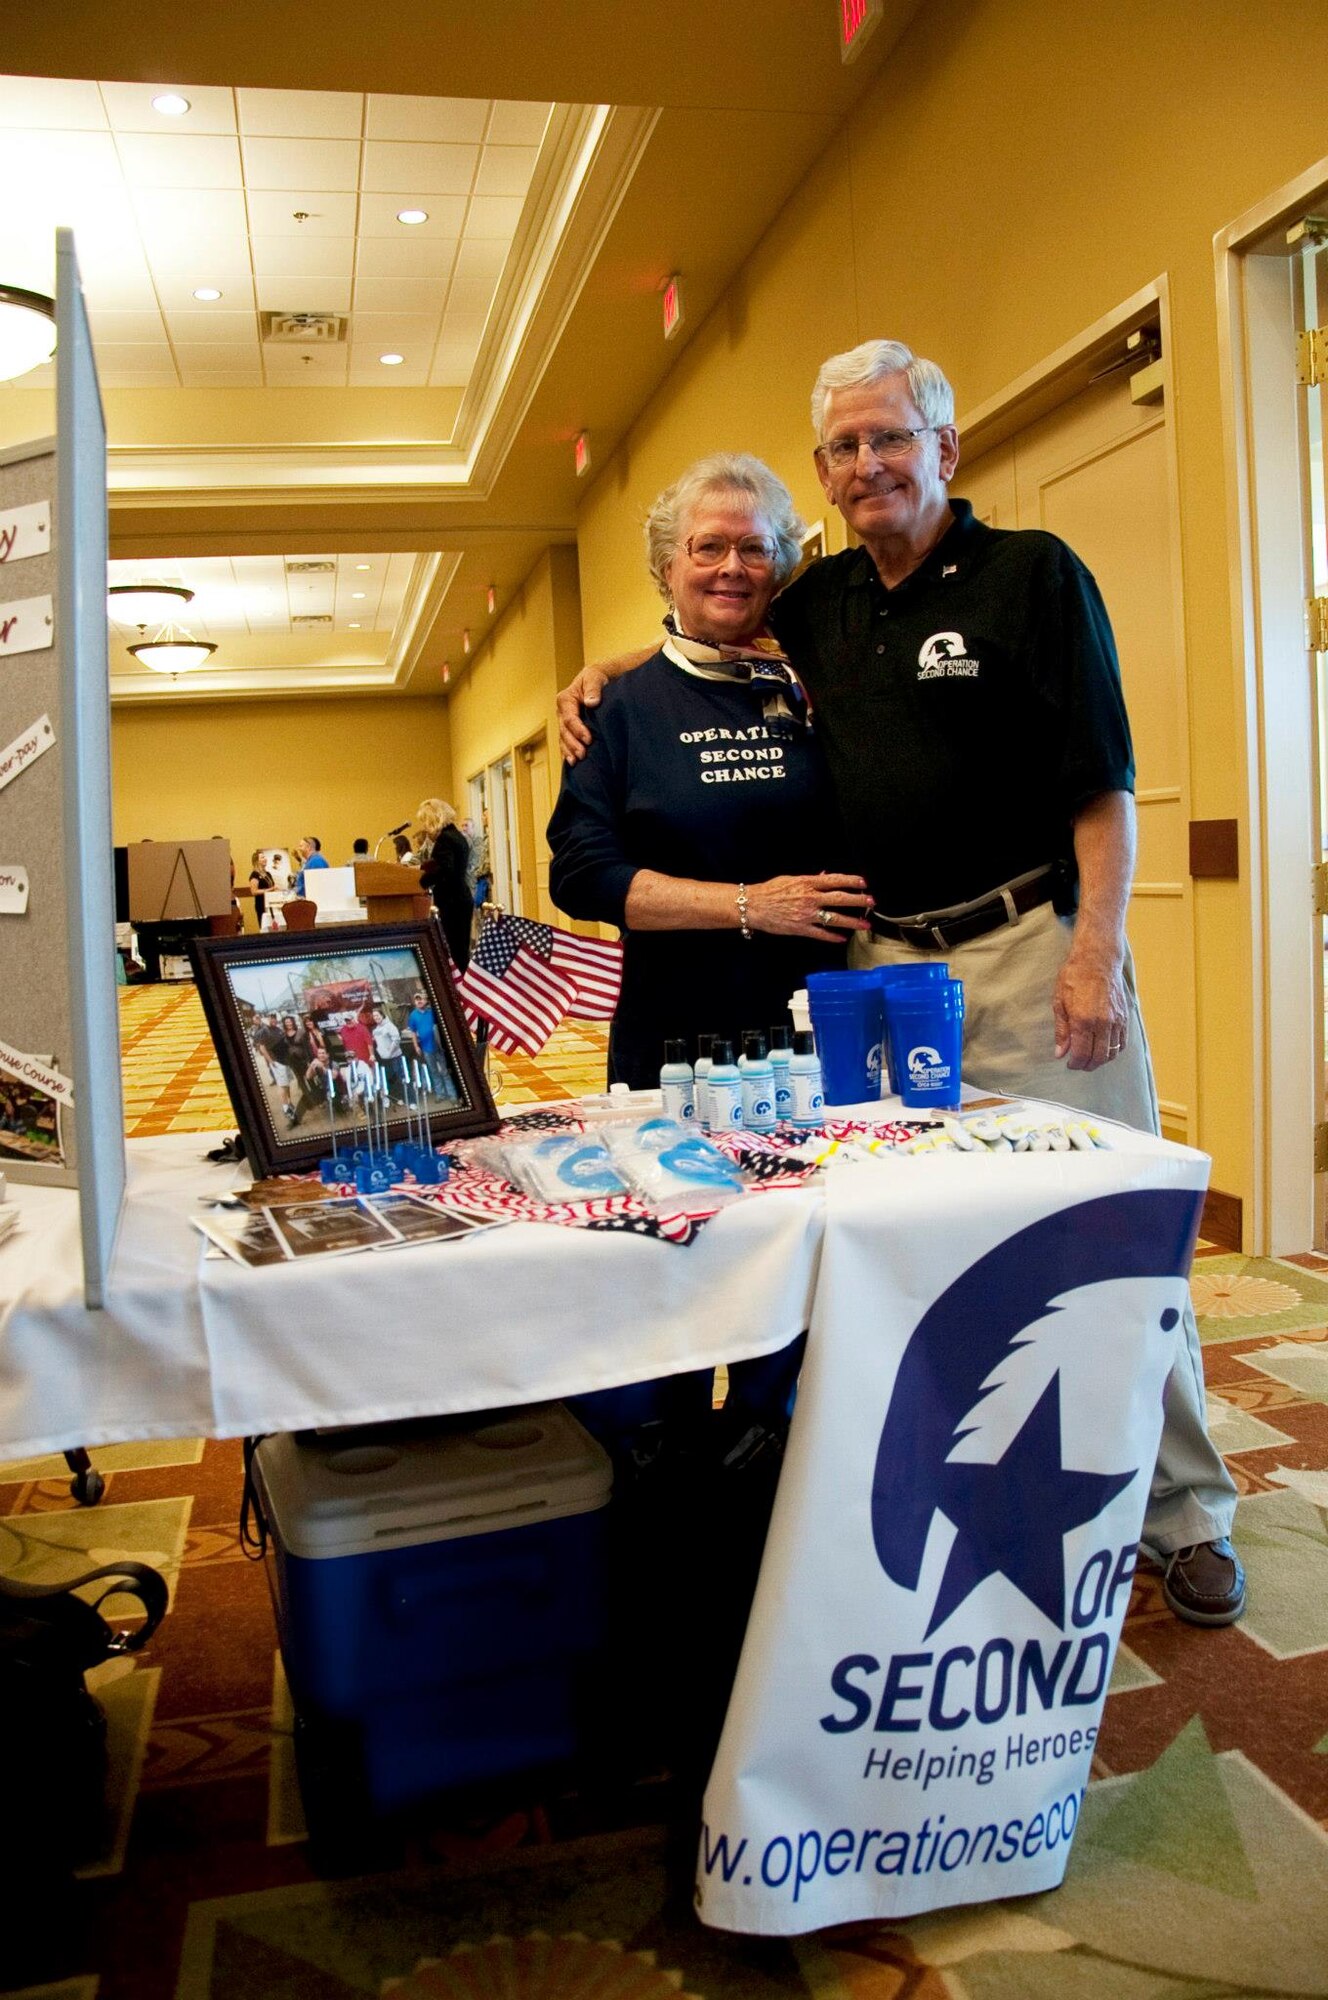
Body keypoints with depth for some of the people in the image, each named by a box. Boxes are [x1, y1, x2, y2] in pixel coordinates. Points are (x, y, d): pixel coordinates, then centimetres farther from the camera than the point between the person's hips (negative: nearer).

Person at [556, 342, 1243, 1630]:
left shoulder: (1031, 573, -2)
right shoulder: (823, 603, 13)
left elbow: (1102, 784, -7)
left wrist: (1096, 957, -16)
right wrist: (597, 675, 14)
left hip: (1029, 952, -4)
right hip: (883, 965, 5)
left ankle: (1186, 1517, 18)